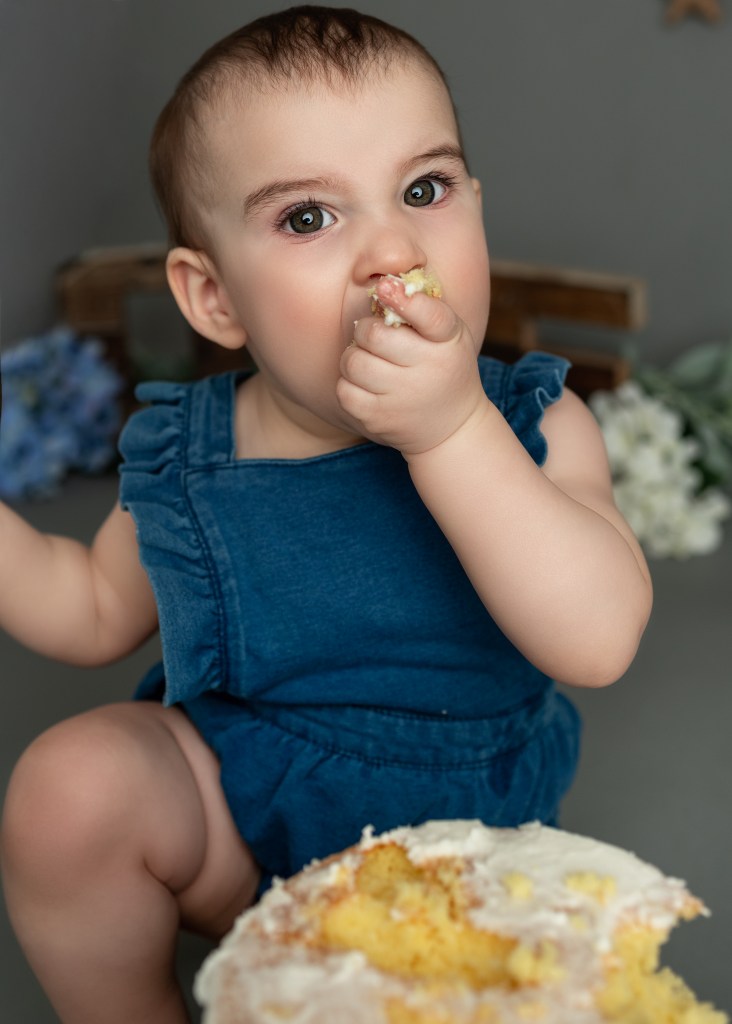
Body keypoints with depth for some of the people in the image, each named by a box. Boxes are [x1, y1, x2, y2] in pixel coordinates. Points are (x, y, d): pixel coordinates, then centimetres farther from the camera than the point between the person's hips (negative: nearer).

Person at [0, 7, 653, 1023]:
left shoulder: (531, 423, -14)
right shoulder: (182, 459, -9)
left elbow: (599, 642, -30)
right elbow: (100, 609, 9)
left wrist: (451, 431, -38)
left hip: (457, 842, 0)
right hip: (236, 814, 1)